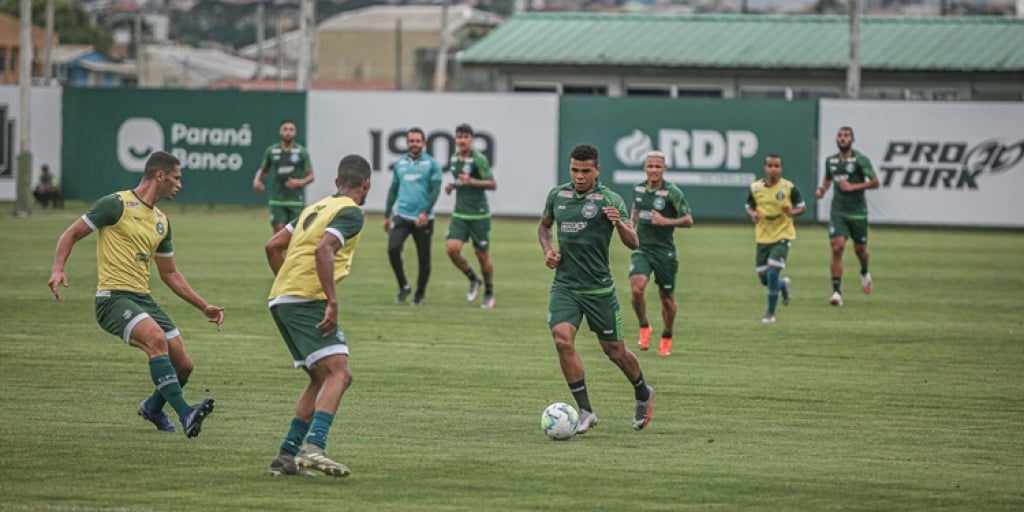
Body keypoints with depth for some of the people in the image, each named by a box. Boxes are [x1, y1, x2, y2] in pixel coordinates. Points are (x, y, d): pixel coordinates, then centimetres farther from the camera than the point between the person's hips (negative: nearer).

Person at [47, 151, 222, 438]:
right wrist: (58, 269, -19)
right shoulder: (117, 204, -6)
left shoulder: (161, 222, 17)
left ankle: (153, 408, 35)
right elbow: (72, 234, -3)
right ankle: (185, 414, -38)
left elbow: (170, 274, 26)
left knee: (184, 366, 3)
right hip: (113, 297, -8)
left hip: (143, 298, 8)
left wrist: (204, 306, 22)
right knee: (156, 338, -33)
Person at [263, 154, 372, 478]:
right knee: (337, 373, -15)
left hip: (281, 299, 9)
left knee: (323, 378, 14)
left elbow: (273, 246, 22)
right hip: (307, 299, -9)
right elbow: (324, 250, -20)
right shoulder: (350, 212, -3)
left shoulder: (315, 208, 23)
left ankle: (288, 455, 9)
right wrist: (332, 301, -22)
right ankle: (313, 447, -33)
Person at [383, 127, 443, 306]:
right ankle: (403, 286, 0)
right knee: (393, 249, -17)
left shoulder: (431, 163, -1)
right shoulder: (399, 164, 11)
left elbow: (436, 189, -7)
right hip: (401, 216, 2)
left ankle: (420, 294, 20)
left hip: (423, 218, -2)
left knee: (423, 258, 3)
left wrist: (426, 213, -17)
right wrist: (387, 215, 17)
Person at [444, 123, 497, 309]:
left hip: (479, 215, -5)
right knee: (452, 248, -14)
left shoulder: (479, 159, -12)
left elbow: (492, 184, -15)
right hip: (459, 214, 5)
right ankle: (473, 280, 10)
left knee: (482, 255, 2)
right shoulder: (454, 158, 9)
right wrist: (451, 186, 4)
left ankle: (489, 294, 22)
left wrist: (471, 181, -28)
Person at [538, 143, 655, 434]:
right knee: (562, 340, -19)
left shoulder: (609, 199, -7)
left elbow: (633, 243, -11)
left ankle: (643, 395, 37)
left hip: (598, 288, -3)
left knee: (615, 351, 7)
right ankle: (585, 412, -12)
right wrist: (547, 250, 4)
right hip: (564, 286, 3)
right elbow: (544, 225, 24)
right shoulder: (557, 195, 5)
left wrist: (619, 224, -32)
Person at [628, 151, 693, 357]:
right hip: (641, 248, 2)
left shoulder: (672, 192, -9)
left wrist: (665, 221, -22)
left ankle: (667, 338, 29)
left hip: (664, 250, -2)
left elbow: (688, 221, -9)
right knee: (636, 288, -21)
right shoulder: (638, 189, 5)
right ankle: (644, 327, 1)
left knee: (667, 297, 7)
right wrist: (631, 226, 11)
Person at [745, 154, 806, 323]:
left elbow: (802, 207, 1)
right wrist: (752, 214, -10)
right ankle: (783, 284, 43)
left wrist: (793, 212, -21)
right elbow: (749, 206, 13)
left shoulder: (789, 188, -7)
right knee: (763, 277, 7)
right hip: (762, 238, 4)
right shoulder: (756, 187, 0)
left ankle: (770, 313, 1)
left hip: (782, 235, -4)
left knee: (773, 273, -15)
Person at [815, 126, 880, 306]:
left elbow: (875, 182, -10)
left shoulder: (860, 160, -8)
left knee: (860, 249, 11)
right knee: (837, 248, -14)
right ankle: (836, 292, -13)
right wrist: (822, 189, 5)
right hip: (838, 212, 2)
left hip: (857, 212, -2)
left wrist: (853, 187, -19)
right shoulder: (830, 161, 7)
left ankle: (865, 273, 47)